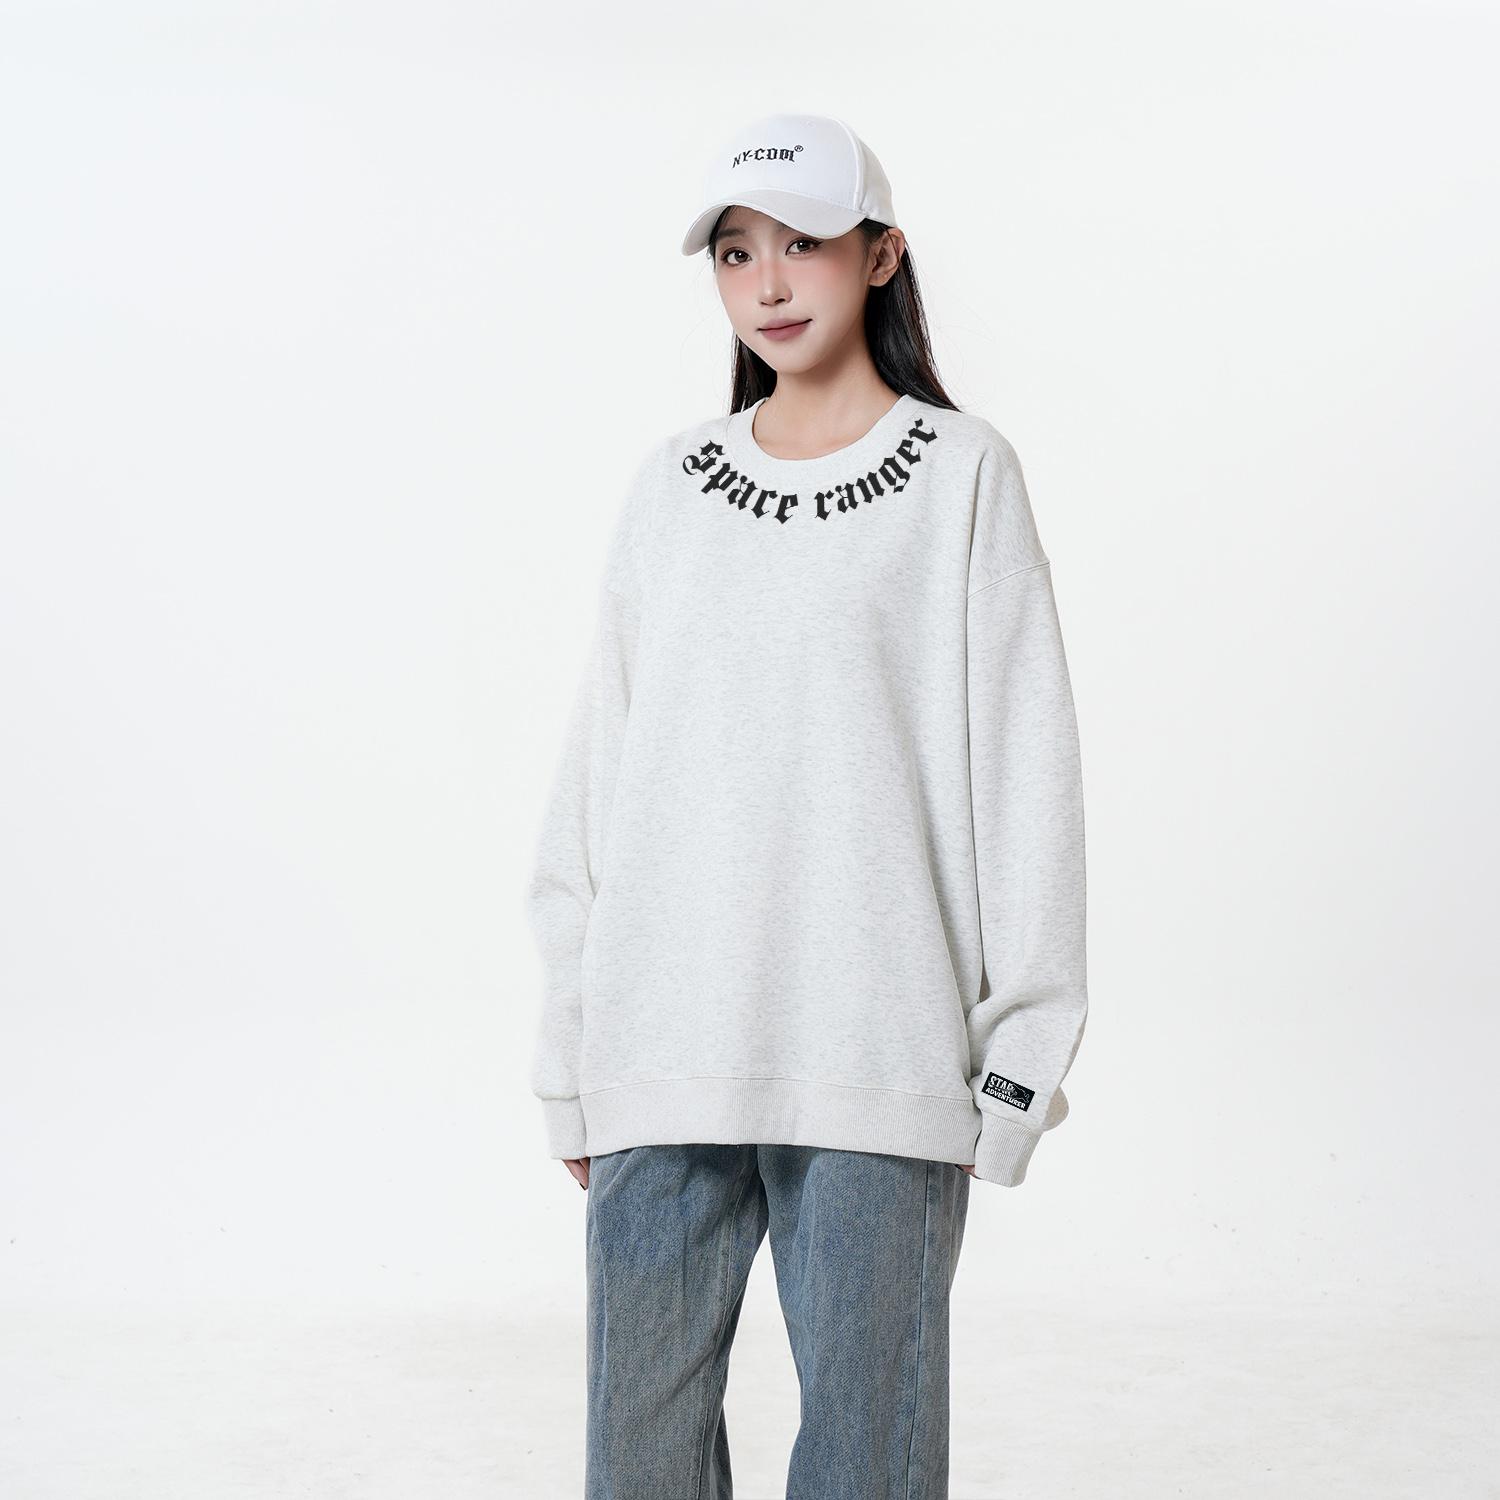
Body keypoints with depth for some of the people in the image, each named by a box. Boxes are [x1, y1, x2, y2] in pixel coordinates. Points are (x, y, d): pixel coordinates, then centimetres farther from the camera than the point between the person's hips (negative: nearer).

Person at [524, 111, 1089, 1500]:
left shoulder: (959, 471, 3)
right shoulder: (671, 482, 12)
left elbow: (1023, 761, 1)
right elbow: (597, 756, 13)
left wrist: (1021, 1048, -3)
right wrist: (568, 1046, 10)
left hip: (876, 1055, -3)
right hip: (662, 1048, 3)